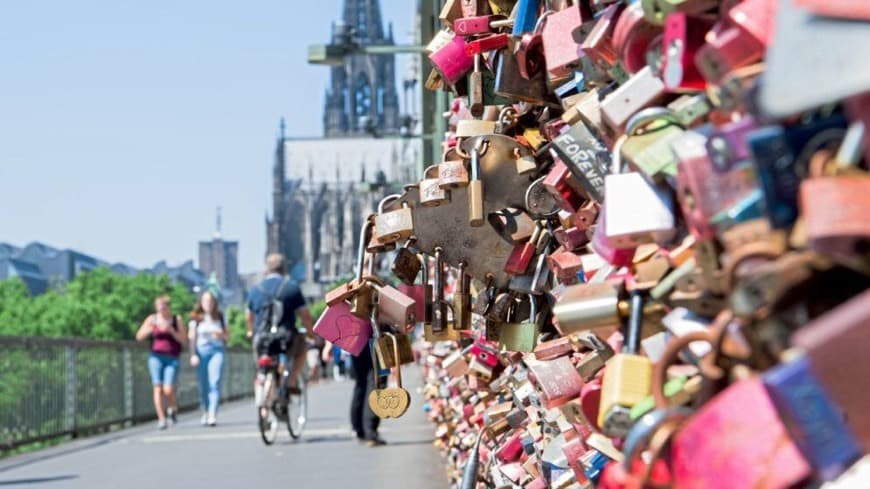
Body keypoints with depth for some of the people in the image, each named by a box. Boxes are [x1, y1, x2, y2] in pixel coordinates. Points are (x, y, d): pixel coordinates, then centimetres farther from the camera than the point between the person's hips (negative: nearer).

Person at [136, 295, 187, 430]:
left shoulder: (177, 320, 5)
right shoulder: (152, 319, 6)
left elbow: (184, 339, 1)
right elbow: (139, 337, 4)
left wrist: (172, 331, -15)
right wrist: (150, 329, -13)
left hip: (172, 359, -1)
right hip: (156, 357, 1)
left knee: (168, 390, -11)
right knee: (158, 388, -9)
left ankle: (173, 407, 20)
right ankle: (161, 419, -6)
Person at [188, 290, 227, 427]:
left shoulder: (219, 317, 11)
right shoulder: (196, 318, 6)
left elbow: (226, 335, 16)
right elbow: (192, 337, 3)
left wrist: (220, 335, -7)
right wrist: (193, 354, -8)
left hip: (217, 350, 0)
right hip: (201, 350, 0)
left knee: (215, 382, -12)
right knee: (203, 385, 4)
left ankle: (212, 415, -19)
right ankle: (205, 413, 20)